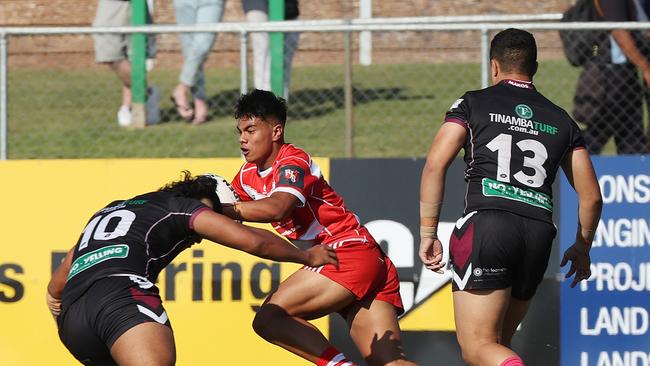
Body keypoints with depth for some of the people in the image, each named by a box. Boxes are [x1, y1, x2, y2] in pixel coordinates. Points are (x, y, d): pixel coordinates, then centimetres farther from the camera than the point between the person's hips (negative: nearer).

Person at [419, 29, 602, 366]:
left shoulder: (473, 104, 11)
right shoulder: (561, 120, 21)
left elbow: (435, 165, -2)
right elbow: (591, 196, 21)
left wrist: (428, 233, 1)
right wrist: (582, 248, 36)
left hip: (486, 224, -4)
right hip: (539, 233, 4)